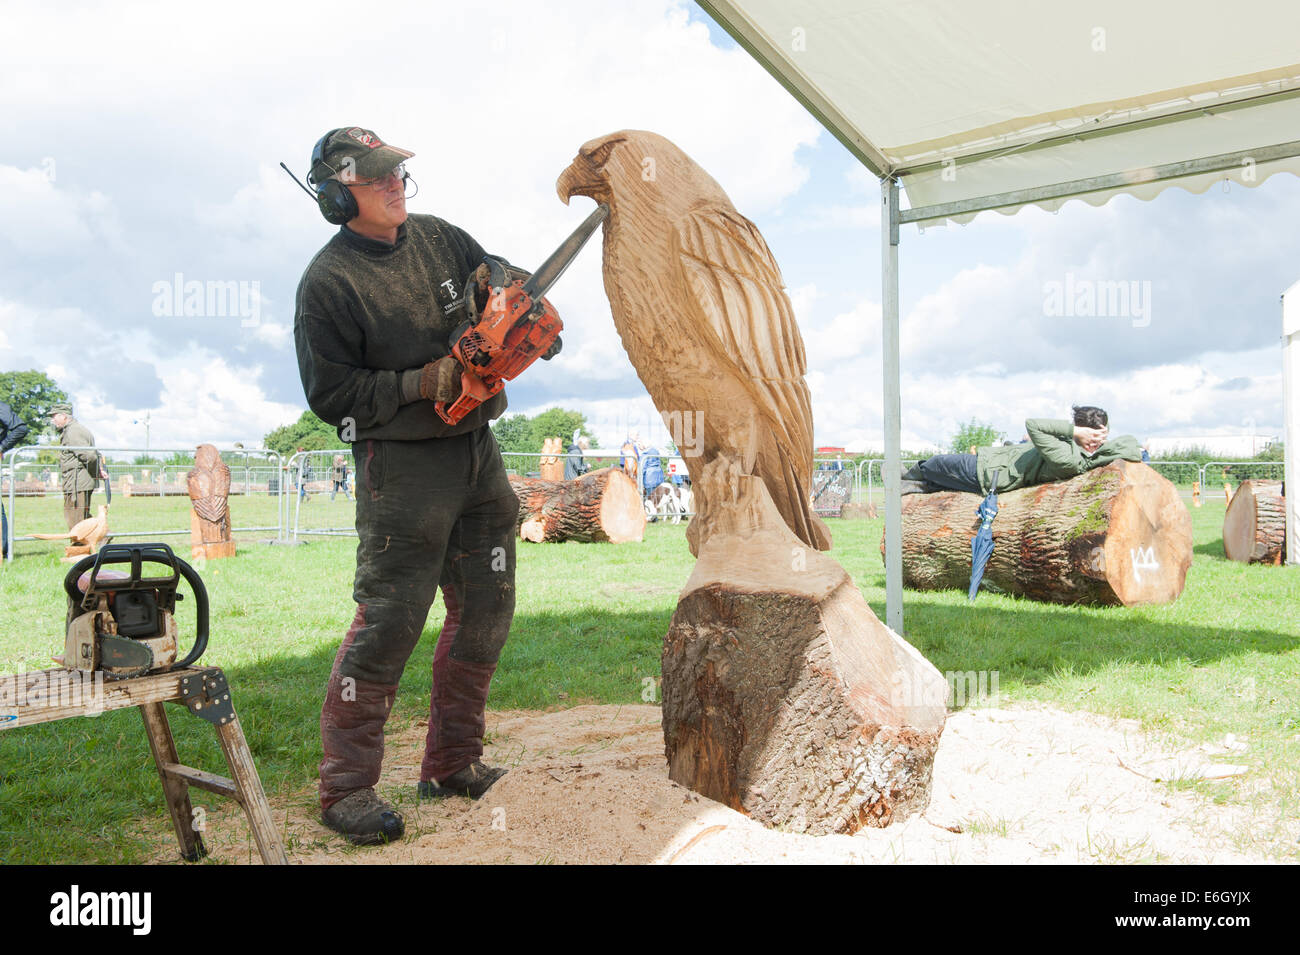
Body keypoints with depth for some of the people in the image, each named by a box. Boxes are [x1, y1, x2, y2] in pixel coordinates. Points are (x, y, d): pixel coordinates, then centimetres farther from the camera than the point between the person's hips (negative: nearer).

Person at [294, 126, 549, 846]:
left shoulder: (441, 240, 9)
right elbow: (330, 394, -11)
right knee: (389, 618, -8)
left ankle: (451, 765, 24)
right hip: (403, 466, -7)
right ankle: (345, 787, 5)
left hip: (477, 452, 7)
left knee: (485, 612, 10)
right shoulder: (328, 283, -9)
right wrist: (421, 383, -18)